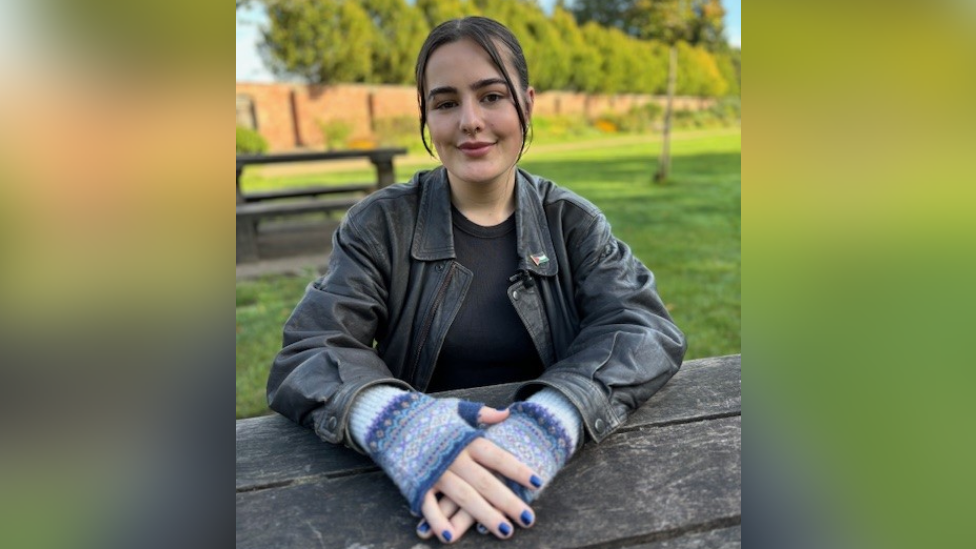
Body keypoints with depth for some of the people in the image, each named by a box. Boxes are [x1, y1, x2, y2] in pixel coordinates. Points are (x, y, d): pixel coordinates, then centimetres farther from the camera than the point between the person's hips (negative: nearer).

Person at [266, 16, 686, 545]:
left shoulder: (573, 222, 1)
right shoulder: (380, 224, -2)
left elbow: (644, 326, -12)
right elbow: (305, 354, -11)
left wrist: (548, 424, -31)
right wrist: (389, 420, -33)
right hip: (416, 484, 0)